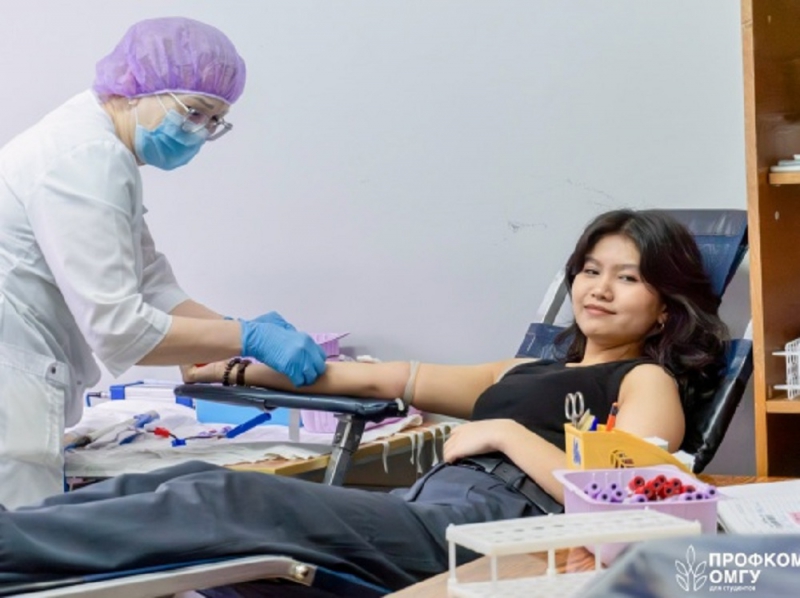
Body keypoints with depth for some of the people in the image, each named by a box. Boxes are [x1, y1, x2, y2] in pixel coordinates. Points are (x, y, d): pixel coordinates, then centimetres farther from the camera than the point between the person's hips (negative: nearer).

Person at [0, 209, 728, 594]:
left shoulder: (647, 381, 11)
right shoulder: (530, 372, 31)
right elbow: (389, 379, 27)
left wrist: (504, 433, -5)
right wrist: (252, 368, 23)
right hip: (423, 507, 7)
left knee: (230, 501, -24)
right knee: (196, 483, -12)